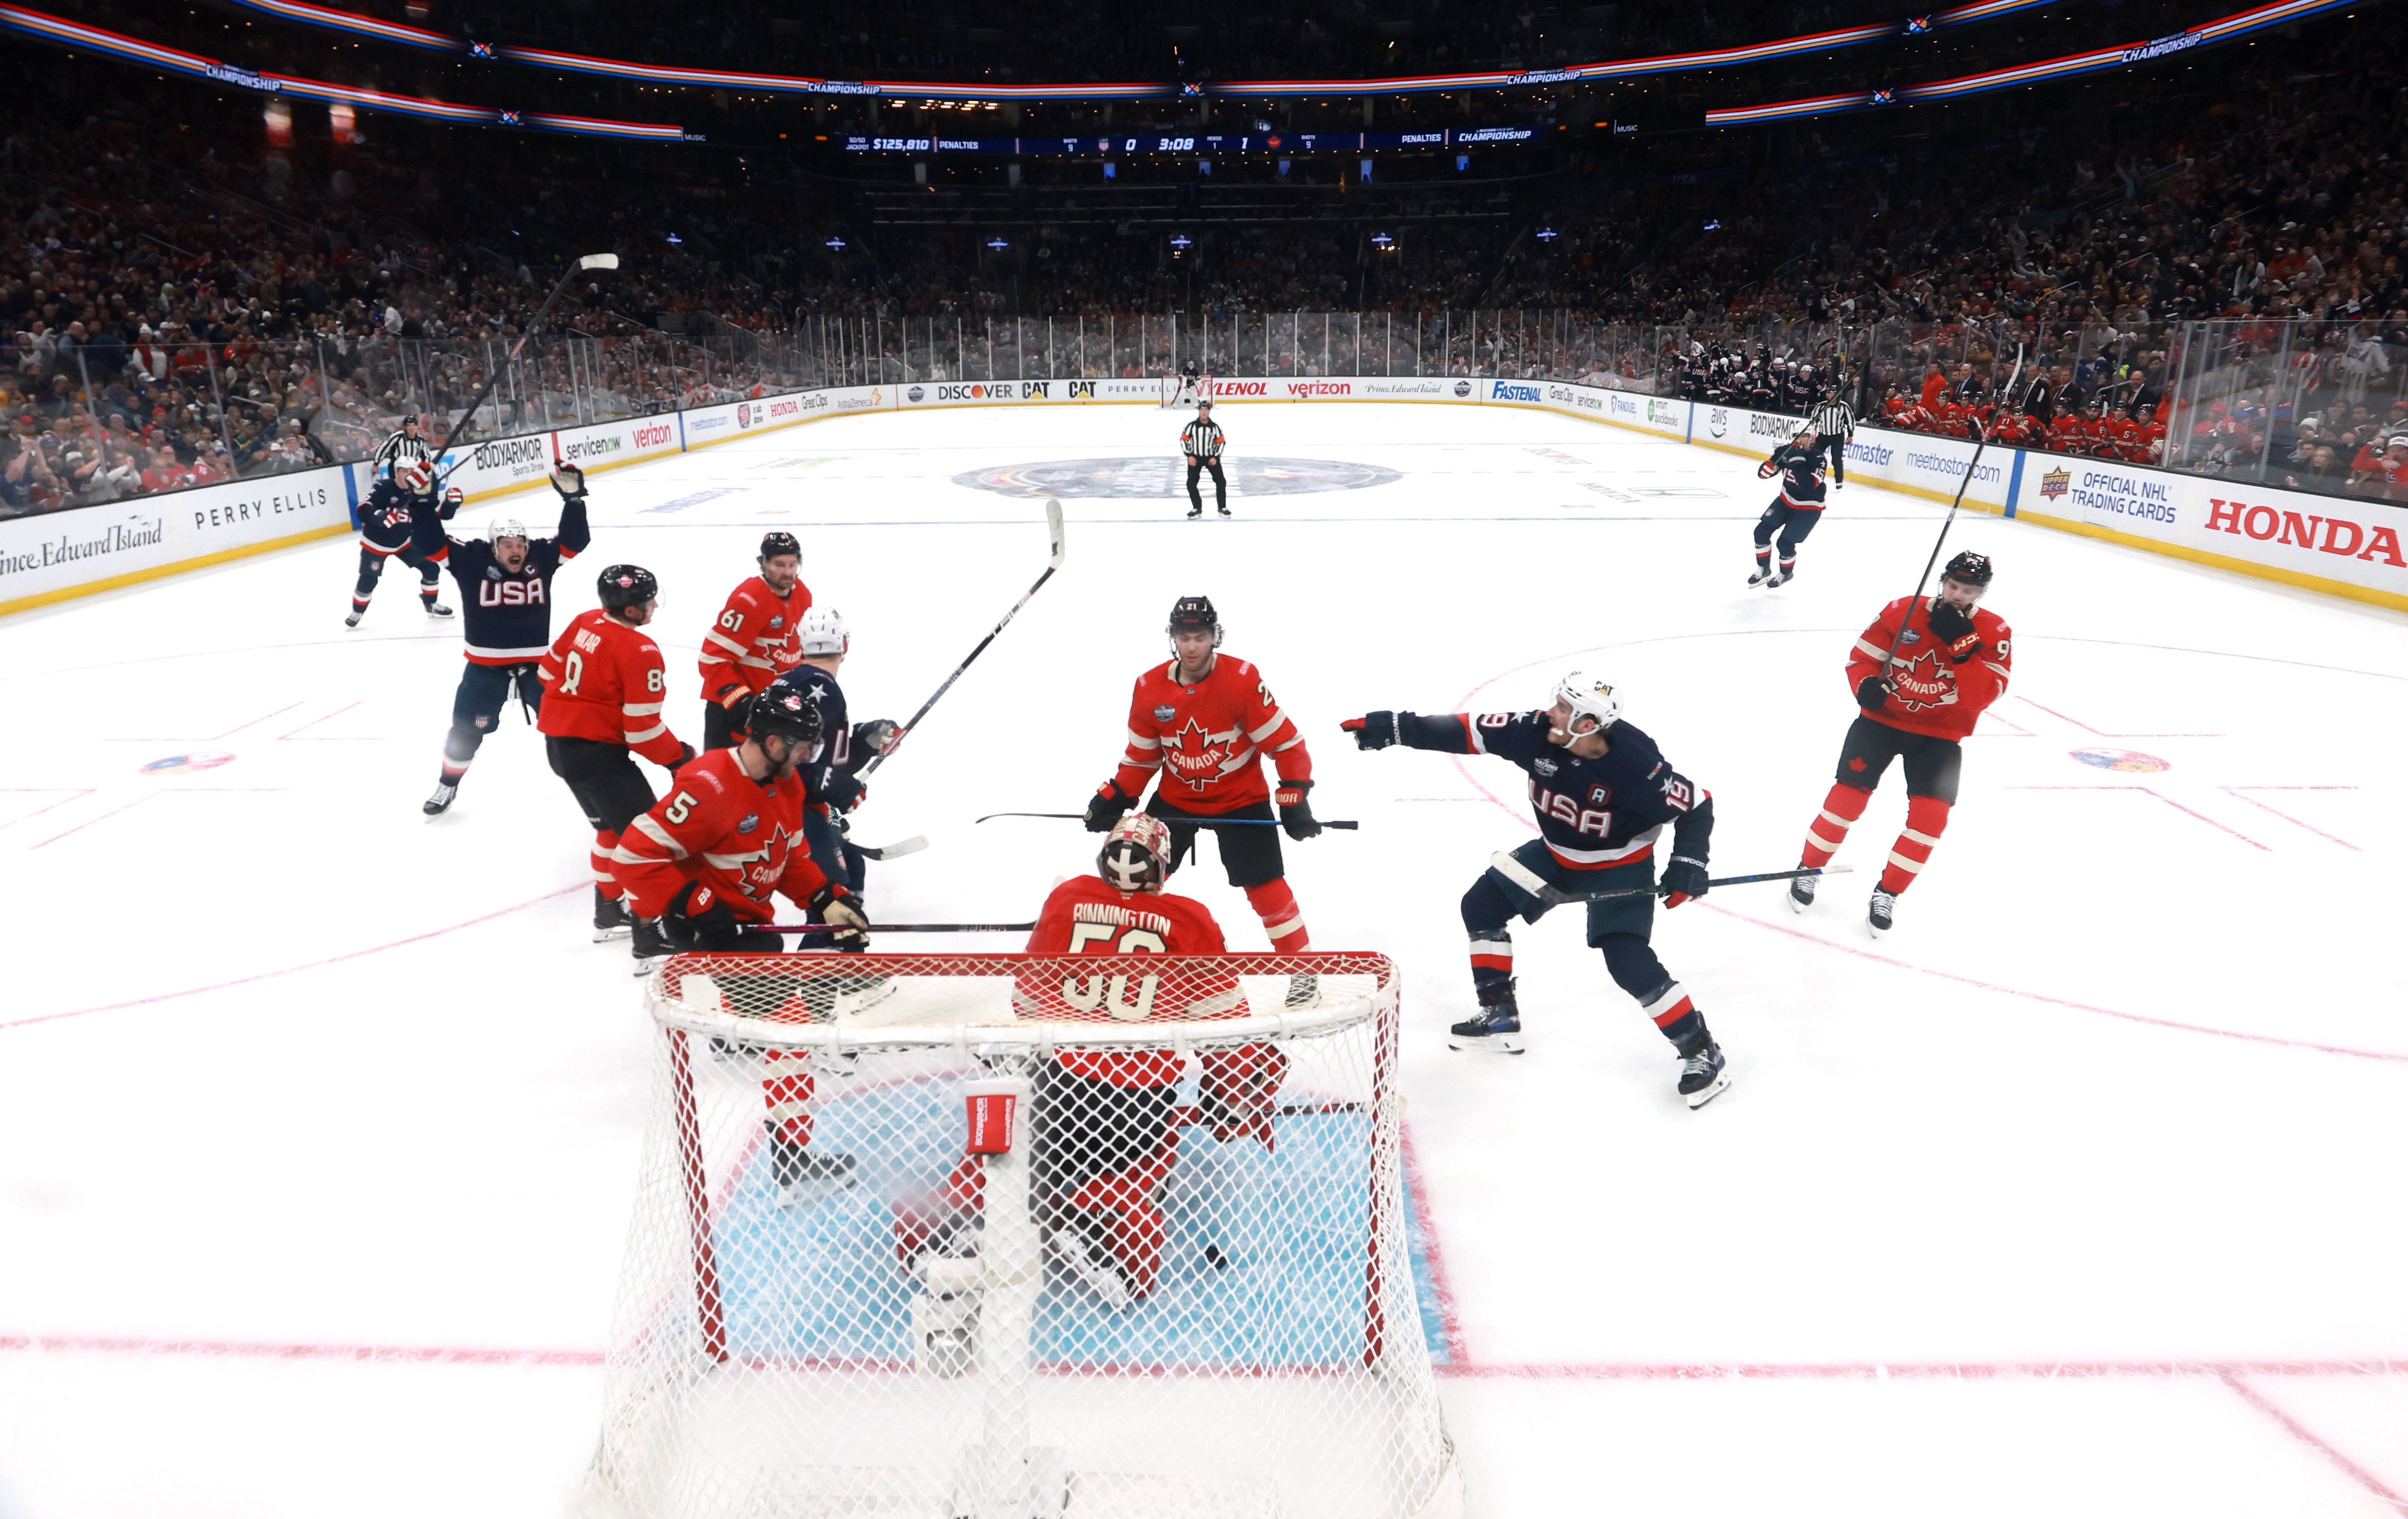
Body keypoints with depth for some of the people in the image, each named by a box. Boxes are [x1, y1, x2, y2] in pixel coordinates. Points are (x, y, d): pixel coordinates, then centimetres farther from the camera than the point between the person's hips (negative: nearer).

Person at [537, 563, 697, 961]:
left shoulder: (584, 623, 4)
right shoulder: (640, 652, -20)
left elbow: (550, 670, 17)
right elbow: (643, 728, -20)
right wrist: (679, 757, -5)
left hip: (558, 743, 9)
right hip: (597, 752, -9)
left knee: (613, 825, 25)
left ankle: (608, 908, 36)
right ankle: (648, 932, -8)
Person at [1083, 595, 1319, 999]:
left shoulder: (1244, 681, -22)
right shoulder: (1150, 688, -9)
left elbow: (1285, 742, -18)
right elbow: (1141, 754, 3)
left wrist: (1295, 798, -22)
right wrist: (1114, 799, -4)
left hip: (1241, 799, -4)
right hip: (1175, 798, 4)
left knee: (1264, 883, -8)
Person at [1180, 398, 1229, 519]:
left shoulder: (1215, 427, -5)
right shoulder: (1191, 426, -9)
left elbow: (1221, 442, 0)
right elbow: (1184, 440, -4)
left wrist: (1216, 457, -10)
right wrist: (1189, 455, -12)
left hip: (1211, 457, 0)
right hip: (1195, 458, 0)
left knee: (1221, 481, -7)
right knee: (1191, 483, -8)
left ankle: (1222, 507, 6)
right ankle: (1197, 508, 7)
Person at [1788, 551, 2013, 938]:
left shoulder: (1994, 633, -8)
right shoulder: (1903, 611, -7)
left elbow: (1982, 696, -18)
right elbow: (1862, 655, -1)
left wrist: (1962, 644, -28)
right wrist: (1866, 684, -23)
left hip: (1939, 735, 1)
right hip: (1882, 718, 0)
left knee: (1931, 814, -12)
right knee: (1849, 796, -8)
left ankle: (1887, 893, 6)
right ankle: (1809, 868, 14)